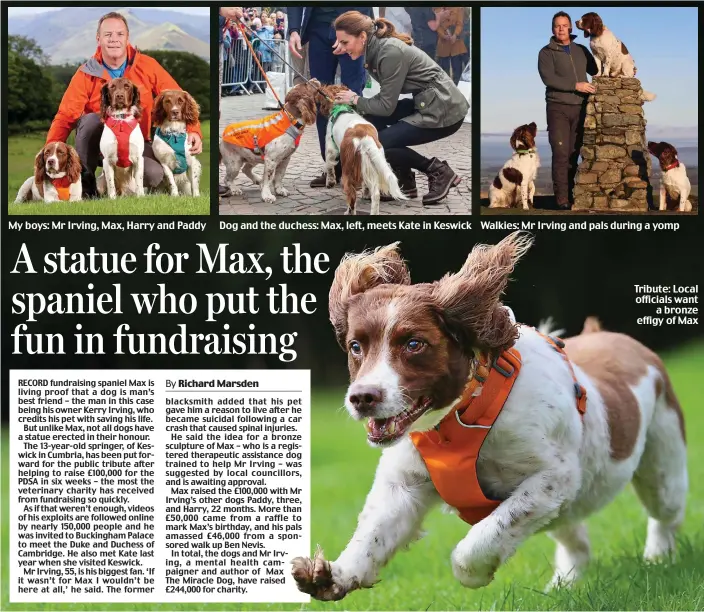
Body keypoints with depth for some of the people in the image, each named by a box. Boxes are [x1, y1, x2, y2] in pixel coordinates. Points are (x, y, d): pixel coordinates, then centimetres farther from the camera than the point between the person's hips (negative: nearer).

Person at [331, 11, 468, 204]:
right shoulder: (376, 48, 6)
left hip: (444, 111, -9)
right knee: (372, 120, 5)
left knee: (375, 145, -12)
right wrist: (357, 102, -1)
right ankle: (405, 181, 9)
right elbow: (387, 97, 11)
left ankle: (439, 172, -1)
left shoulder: (391, 52, -21)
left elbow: (387, 106, -17)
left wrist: (355, 100, -2)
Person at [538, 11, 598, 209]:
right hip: (558, 107, -4)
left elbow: (597, 70, 25)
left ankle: (571, 195, 5)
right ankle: (562, 198, -13)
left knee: (574, 154, 3)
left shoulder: (581, 51, 16)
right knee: (561, 153, -11)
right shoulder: (547, 52, 2)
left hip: (580, 108, 4)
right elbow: (548, 78, -12)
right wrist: (575, 85, -19)